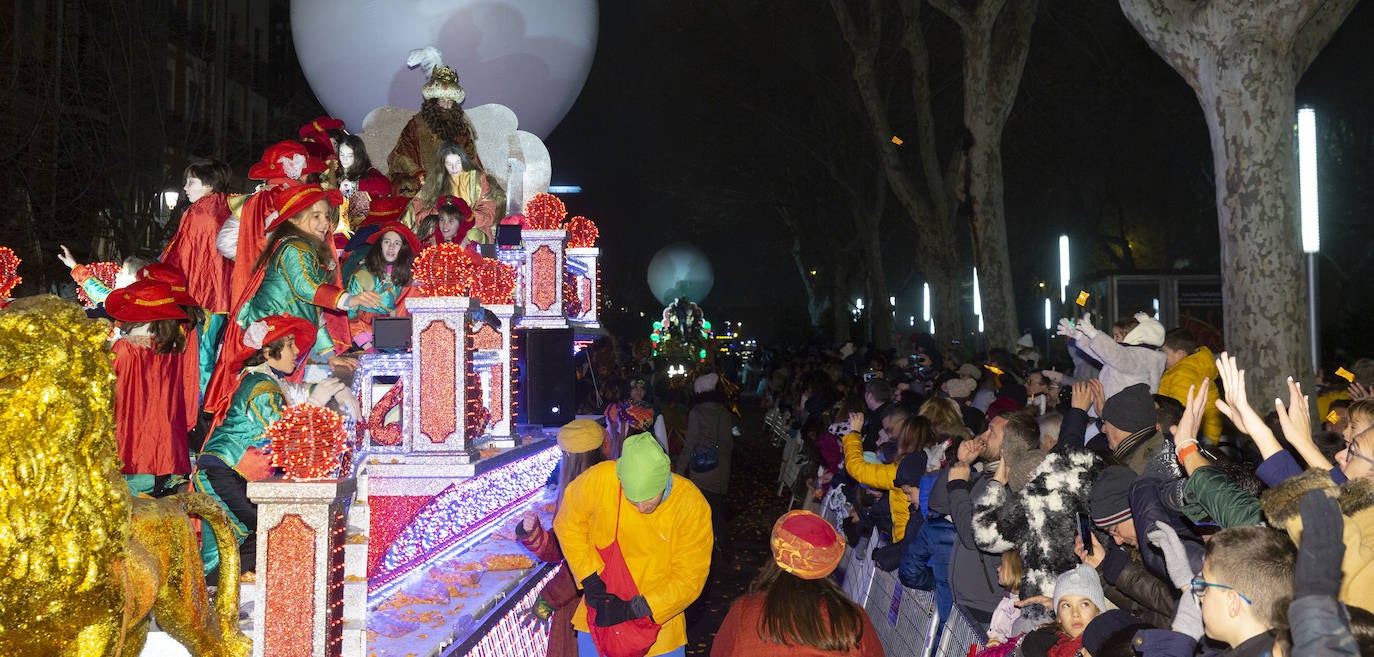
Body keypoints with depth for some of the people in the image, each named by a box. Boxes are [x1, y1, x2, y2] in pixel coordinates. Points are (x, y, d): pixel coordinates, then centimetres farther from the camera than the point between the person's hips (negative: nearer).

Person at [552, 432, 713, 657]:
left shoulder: (692, 505, -20)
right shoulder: (598, 480, -20)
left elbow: (689, 579, -13)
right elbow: (568, 524, -1)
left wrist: (634, 609, -19)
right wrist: (589, 578, -11)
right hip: (598, 616, 1)